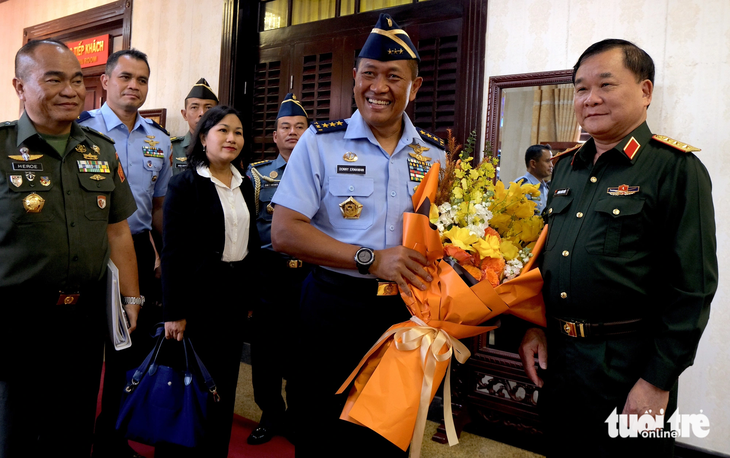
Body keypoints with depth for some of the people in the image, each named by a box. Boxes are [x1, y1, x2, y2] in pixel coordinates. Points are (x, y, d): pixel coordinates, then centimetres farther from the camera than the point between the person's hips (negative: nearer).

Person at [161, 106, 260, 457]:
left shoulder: (244, 185, 9)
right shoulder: (185, 185, -9)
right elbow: (173, 252, -13)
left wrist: (249, 294, 12)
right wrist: (173, 312, -15)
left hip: (234, 293, 6)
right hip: (198, 293, -6)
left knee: (225, 385, 14)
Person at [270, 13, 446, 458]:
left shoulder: (434, 154, 5)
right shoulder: (321, 142, -5)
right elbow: (284, 233, -12)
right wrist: (371, 260, -20)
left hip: (407, 316, 3)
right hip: (334, 312, -2)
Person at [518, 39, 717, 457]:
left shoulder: (677, 169, -10)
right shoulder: (566, 167, 9)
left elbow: (693, 287, -14)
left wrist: (658, 381, -15)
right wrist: (534, 326, 5)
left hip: (627, 366, -6)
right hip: (555, 355, 6)